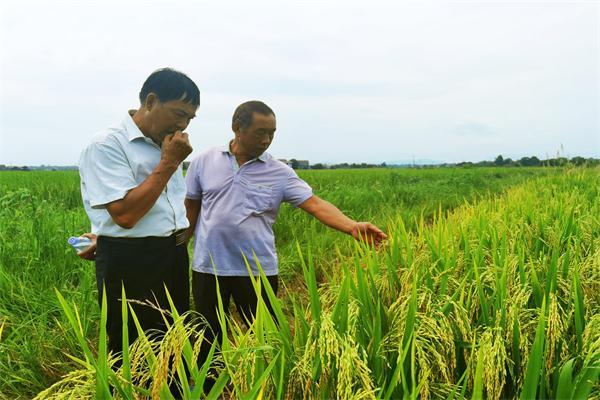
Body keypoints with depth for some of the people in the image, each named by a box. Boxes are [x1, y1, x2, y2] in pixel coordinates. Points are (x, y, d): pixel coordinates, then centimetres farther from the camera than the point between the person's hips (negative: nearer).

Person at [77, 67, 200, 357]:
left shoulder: (166, 145, 10)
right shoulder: (107, 144, -14)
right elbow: (125, 214, -23)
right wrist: (169, 163, -18)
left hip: (174, 258, 7)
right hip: (129, 264, -7)